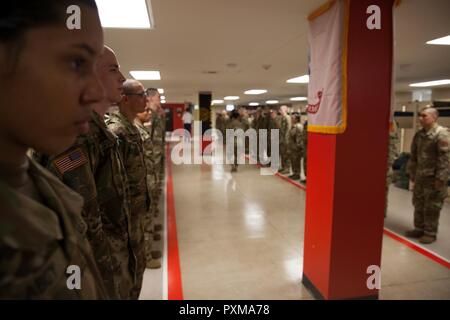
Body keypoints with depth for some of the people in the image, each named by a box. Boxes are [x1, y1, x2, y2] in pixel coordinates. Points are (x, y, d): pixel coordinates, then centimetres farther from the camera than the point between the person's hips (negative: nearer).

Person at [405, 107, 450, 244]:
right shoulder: (419, 134, 10)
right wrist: (411, 172, 14)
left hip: (433, 177, -7)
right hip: (420, 176, 8)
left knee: (432, 206, 2)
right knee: (418, 204, 15)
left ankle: (430, 233, 14)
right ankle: (419, 228, 27)